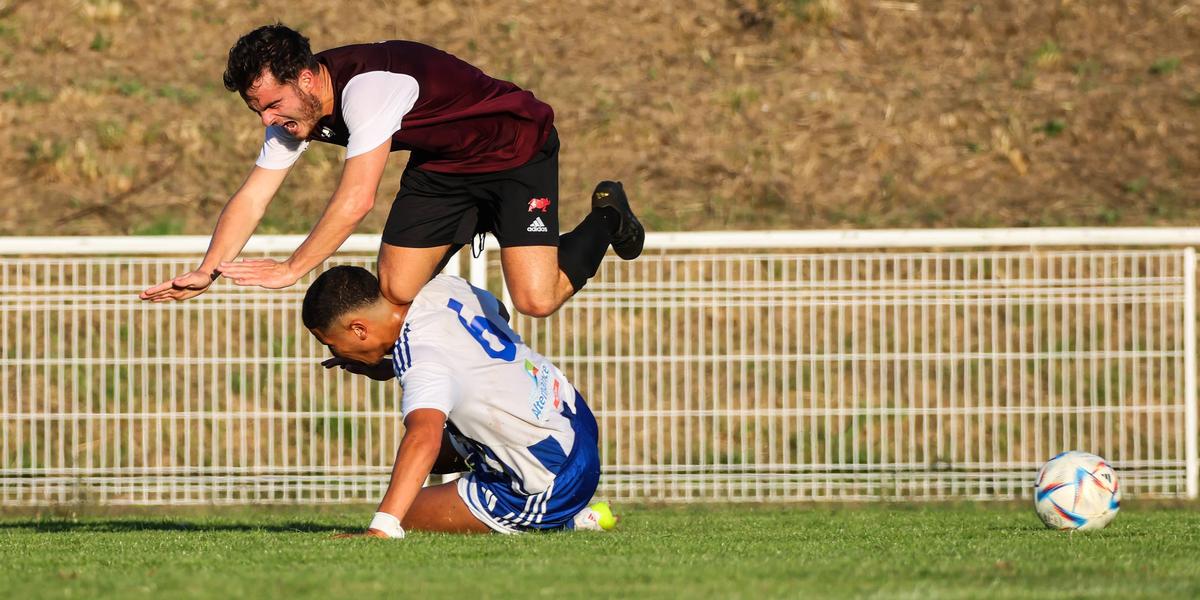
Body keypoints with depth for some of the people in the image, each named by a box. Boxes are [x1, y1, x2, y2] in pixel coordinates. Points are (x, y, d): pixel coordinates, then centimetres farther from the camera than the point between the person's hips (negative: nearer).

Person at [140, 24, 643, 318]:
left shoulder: (366, 86, -36)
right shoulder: (293, 106, -10)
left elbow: (356, 200, -41)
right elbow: (251, 198, -7)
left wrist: (291, 270, -37)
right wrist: (207, 273, -19)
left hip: (516, 150, -7)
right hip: (440, 165, 7)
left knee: (535, 299, -16)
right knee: (395, 291, -7)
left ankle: (606, 217, 11)